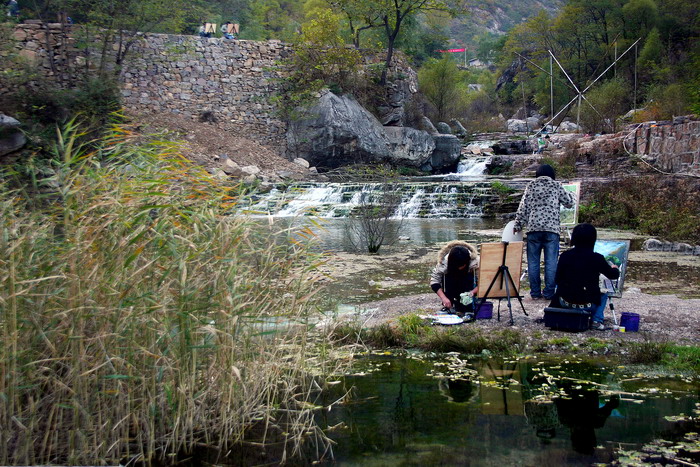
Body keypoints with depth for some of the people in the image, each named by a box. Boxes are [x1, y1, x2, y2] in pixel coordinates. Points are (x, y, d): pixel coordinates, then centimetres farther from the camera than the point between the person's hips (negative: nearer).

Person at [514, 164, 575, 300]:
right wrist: (570, 195, 35)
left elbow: (523, 207, 6)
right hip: (551, 228, -1)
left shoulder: (531, 185, 10)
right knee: (551, 262, 1)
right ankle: (549, 293, 1)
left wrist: (518, 224, 11)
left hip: (533, 228, 1)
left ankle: (535, 292, 7)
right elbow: (569, 203, 13)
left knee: (533, 262, 6)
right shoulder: (556, 185, 7)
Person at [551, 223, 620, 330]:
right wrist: (614, 268, 29)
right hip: (587, 305, -2)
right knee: (603, 295, 27)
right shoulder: (597, 258, -10)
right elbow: (614, 275, 5)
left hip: (565, 302, 2)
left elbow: (557, 280, 0)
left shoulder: (565, 255, -6)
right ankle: (596, 321, 10)